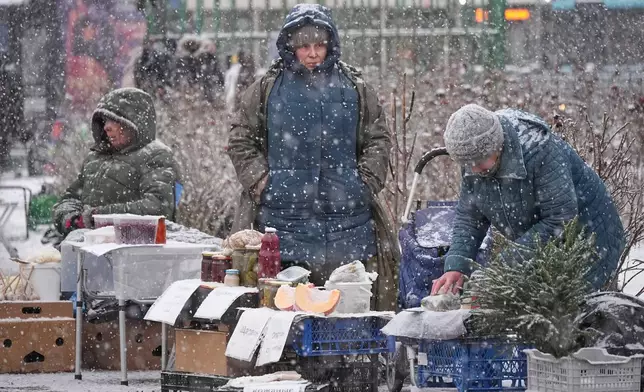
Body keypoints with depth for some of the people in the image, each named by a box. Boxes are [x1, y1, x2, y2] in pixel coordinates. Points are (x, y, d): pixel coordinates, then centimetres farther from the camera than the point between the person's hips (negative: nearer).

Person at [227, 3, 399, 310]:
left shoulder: (355, 89, 11)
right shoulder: (267, 89, 7)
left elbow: (378, 141, 14)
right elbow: (241, 141, 10)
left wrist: (365, 184, 2)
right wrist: (260, 182, -1)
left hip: (345, 217, 1)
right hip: (283, 213, -1)